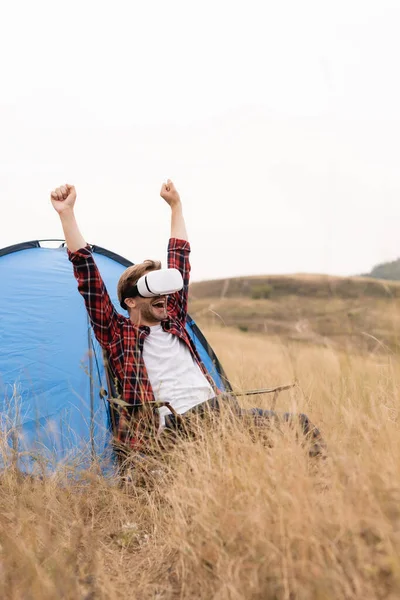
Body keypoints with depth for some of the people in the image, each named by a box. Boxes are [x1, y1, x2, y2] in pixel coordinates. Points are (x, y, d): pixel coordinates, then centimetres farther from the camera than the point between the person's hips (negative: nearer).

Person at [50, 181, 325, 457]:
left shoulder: (173, 321, 20)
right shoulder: (119, 336, 5)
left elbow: (179, 264, 30)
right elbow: (90, 281, -2)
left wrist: (176, 206, 35)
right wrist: (67, 214, -5)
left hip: (221, 409, 7)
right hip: (180, 429, -7)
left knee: (300, 425, -4)